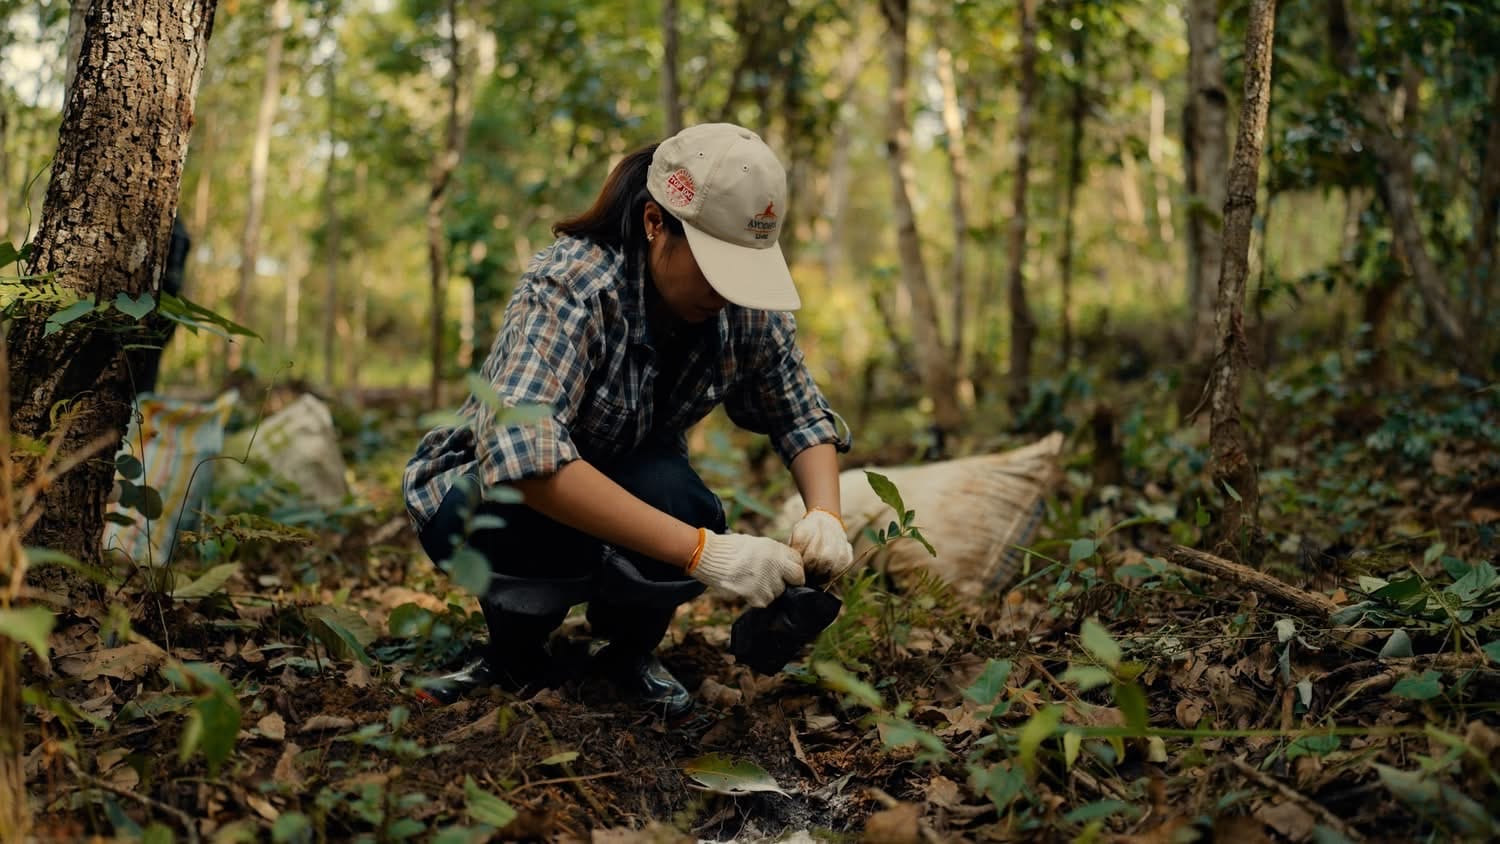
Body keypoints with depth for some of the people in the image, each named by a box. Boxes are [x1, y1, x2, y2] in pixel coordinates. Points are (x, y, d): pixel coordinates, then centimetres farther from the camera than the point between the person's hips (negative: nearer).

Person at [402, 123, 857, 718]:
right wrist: (700, 551, -51)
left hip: (631, 479, 4)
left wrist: (825, 515, -25)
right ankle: (514, 652, -3)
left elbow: (800, 415, -2)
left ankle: (628, 649, 1)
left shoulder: (748, 309, -16)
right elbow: (521, 450, -46)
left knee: (672, 494, -31)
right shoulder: (571, 286, -32)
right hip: (484, 489, -3)